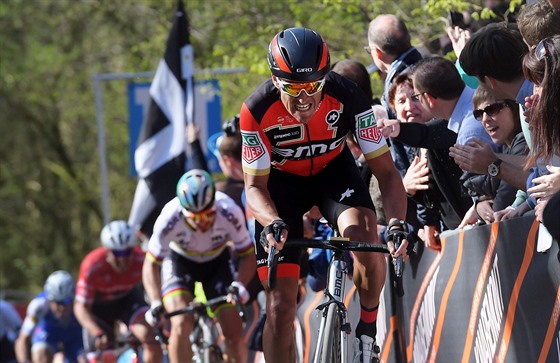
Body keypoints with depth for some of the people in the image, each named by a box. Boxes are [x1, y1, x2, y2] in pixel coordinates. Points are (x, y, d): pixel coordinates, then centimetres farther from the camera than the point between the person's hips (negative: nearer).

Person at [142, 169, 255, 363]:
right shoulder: (169, 220, -34)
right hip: (180, 262, -1)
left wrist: (239, 284, -37)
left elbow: (248, 254, -18)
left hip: (218, 262, 1)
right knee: (182, 325, -25)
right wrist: (155, 302, -35)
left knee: (234, 333, -10)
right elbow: (151, 264, -22)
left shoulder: (230, 214, -32)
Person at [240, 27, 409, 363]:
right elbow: (255, 185, -21)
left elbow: (386, 170, -25)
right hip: (281, 181, 0)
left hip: (333, 170, 0)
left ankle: (368, 329, -6)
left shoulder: (348, 97, -30)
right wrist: (273, 222, -43)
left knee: (365, 238, -31)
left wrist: (397, 222, -43)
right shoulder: (258, 110, -31)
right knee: (280, 304, -7)